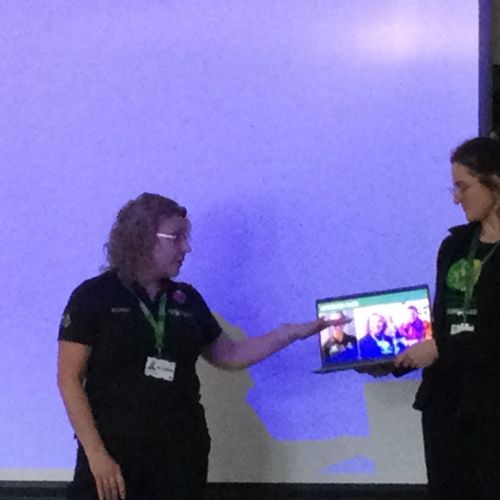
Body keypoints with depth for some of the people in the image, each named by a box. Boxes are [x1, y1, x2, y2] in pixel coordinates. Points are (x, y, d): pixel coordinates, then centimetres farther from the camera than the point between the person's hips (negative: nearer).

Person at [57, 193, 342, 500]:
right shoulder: (94, 296, -4)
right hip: (113, 454, -4)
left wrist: (294, 332, 11)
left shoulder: (186, 300, 11)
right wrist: (95, 453, -14)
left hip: (180, 454, 4)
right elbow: (69, 379, -6)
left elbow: (228, 355, 20)